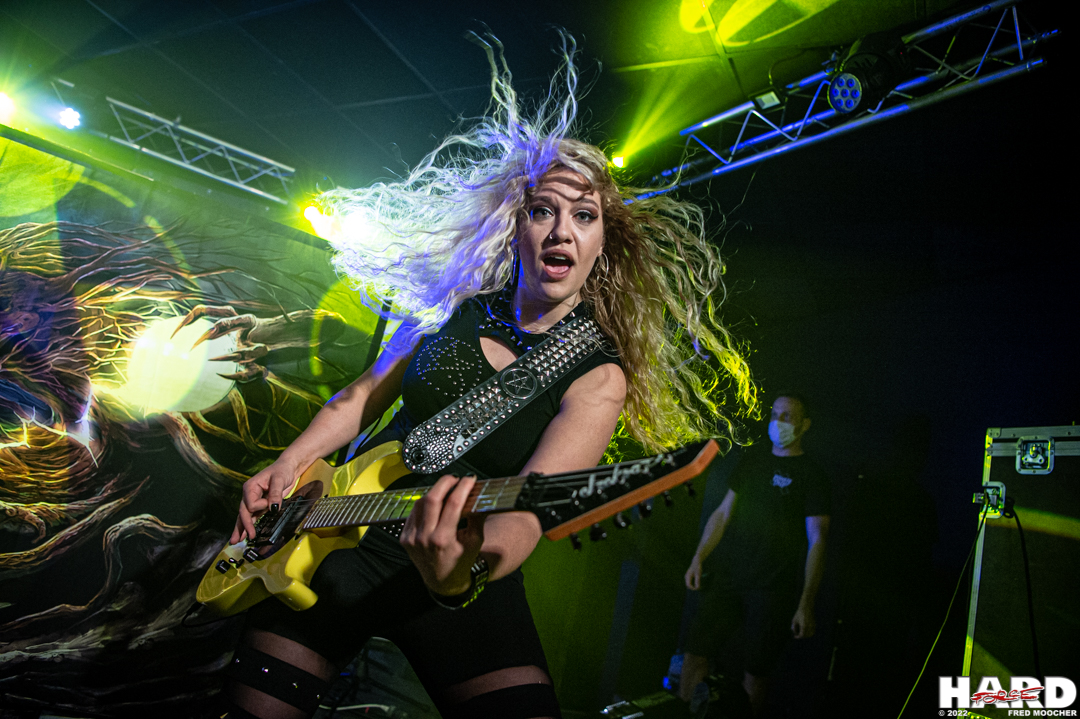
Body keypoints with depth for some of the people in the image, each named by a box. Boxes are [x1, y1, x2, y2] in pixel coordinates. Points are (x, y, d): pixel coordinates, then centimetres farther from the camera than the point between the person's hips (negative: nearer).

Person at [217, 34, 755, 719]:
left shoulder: (598, 378, -12)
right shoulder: (453, 308, -1)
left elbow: (526, 512, -24)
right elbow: (361, 398, 11)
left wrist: (463, 574, -43)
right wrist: (288, 466, -2)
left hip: (459, 585, -2)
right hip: (339, 545, 3)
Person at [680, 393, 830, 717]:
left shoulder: (811, 476, -2)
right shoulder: (751, 460, 12)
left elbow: (817, 541, -7)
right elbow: (723, 513, 15)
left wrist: (806, 604, -13)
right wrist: (698, 559, 8)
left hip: (772, 590, -4)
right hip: (725, 577, 4)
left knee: (756, 671, 5)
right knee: (695, 652, 1)